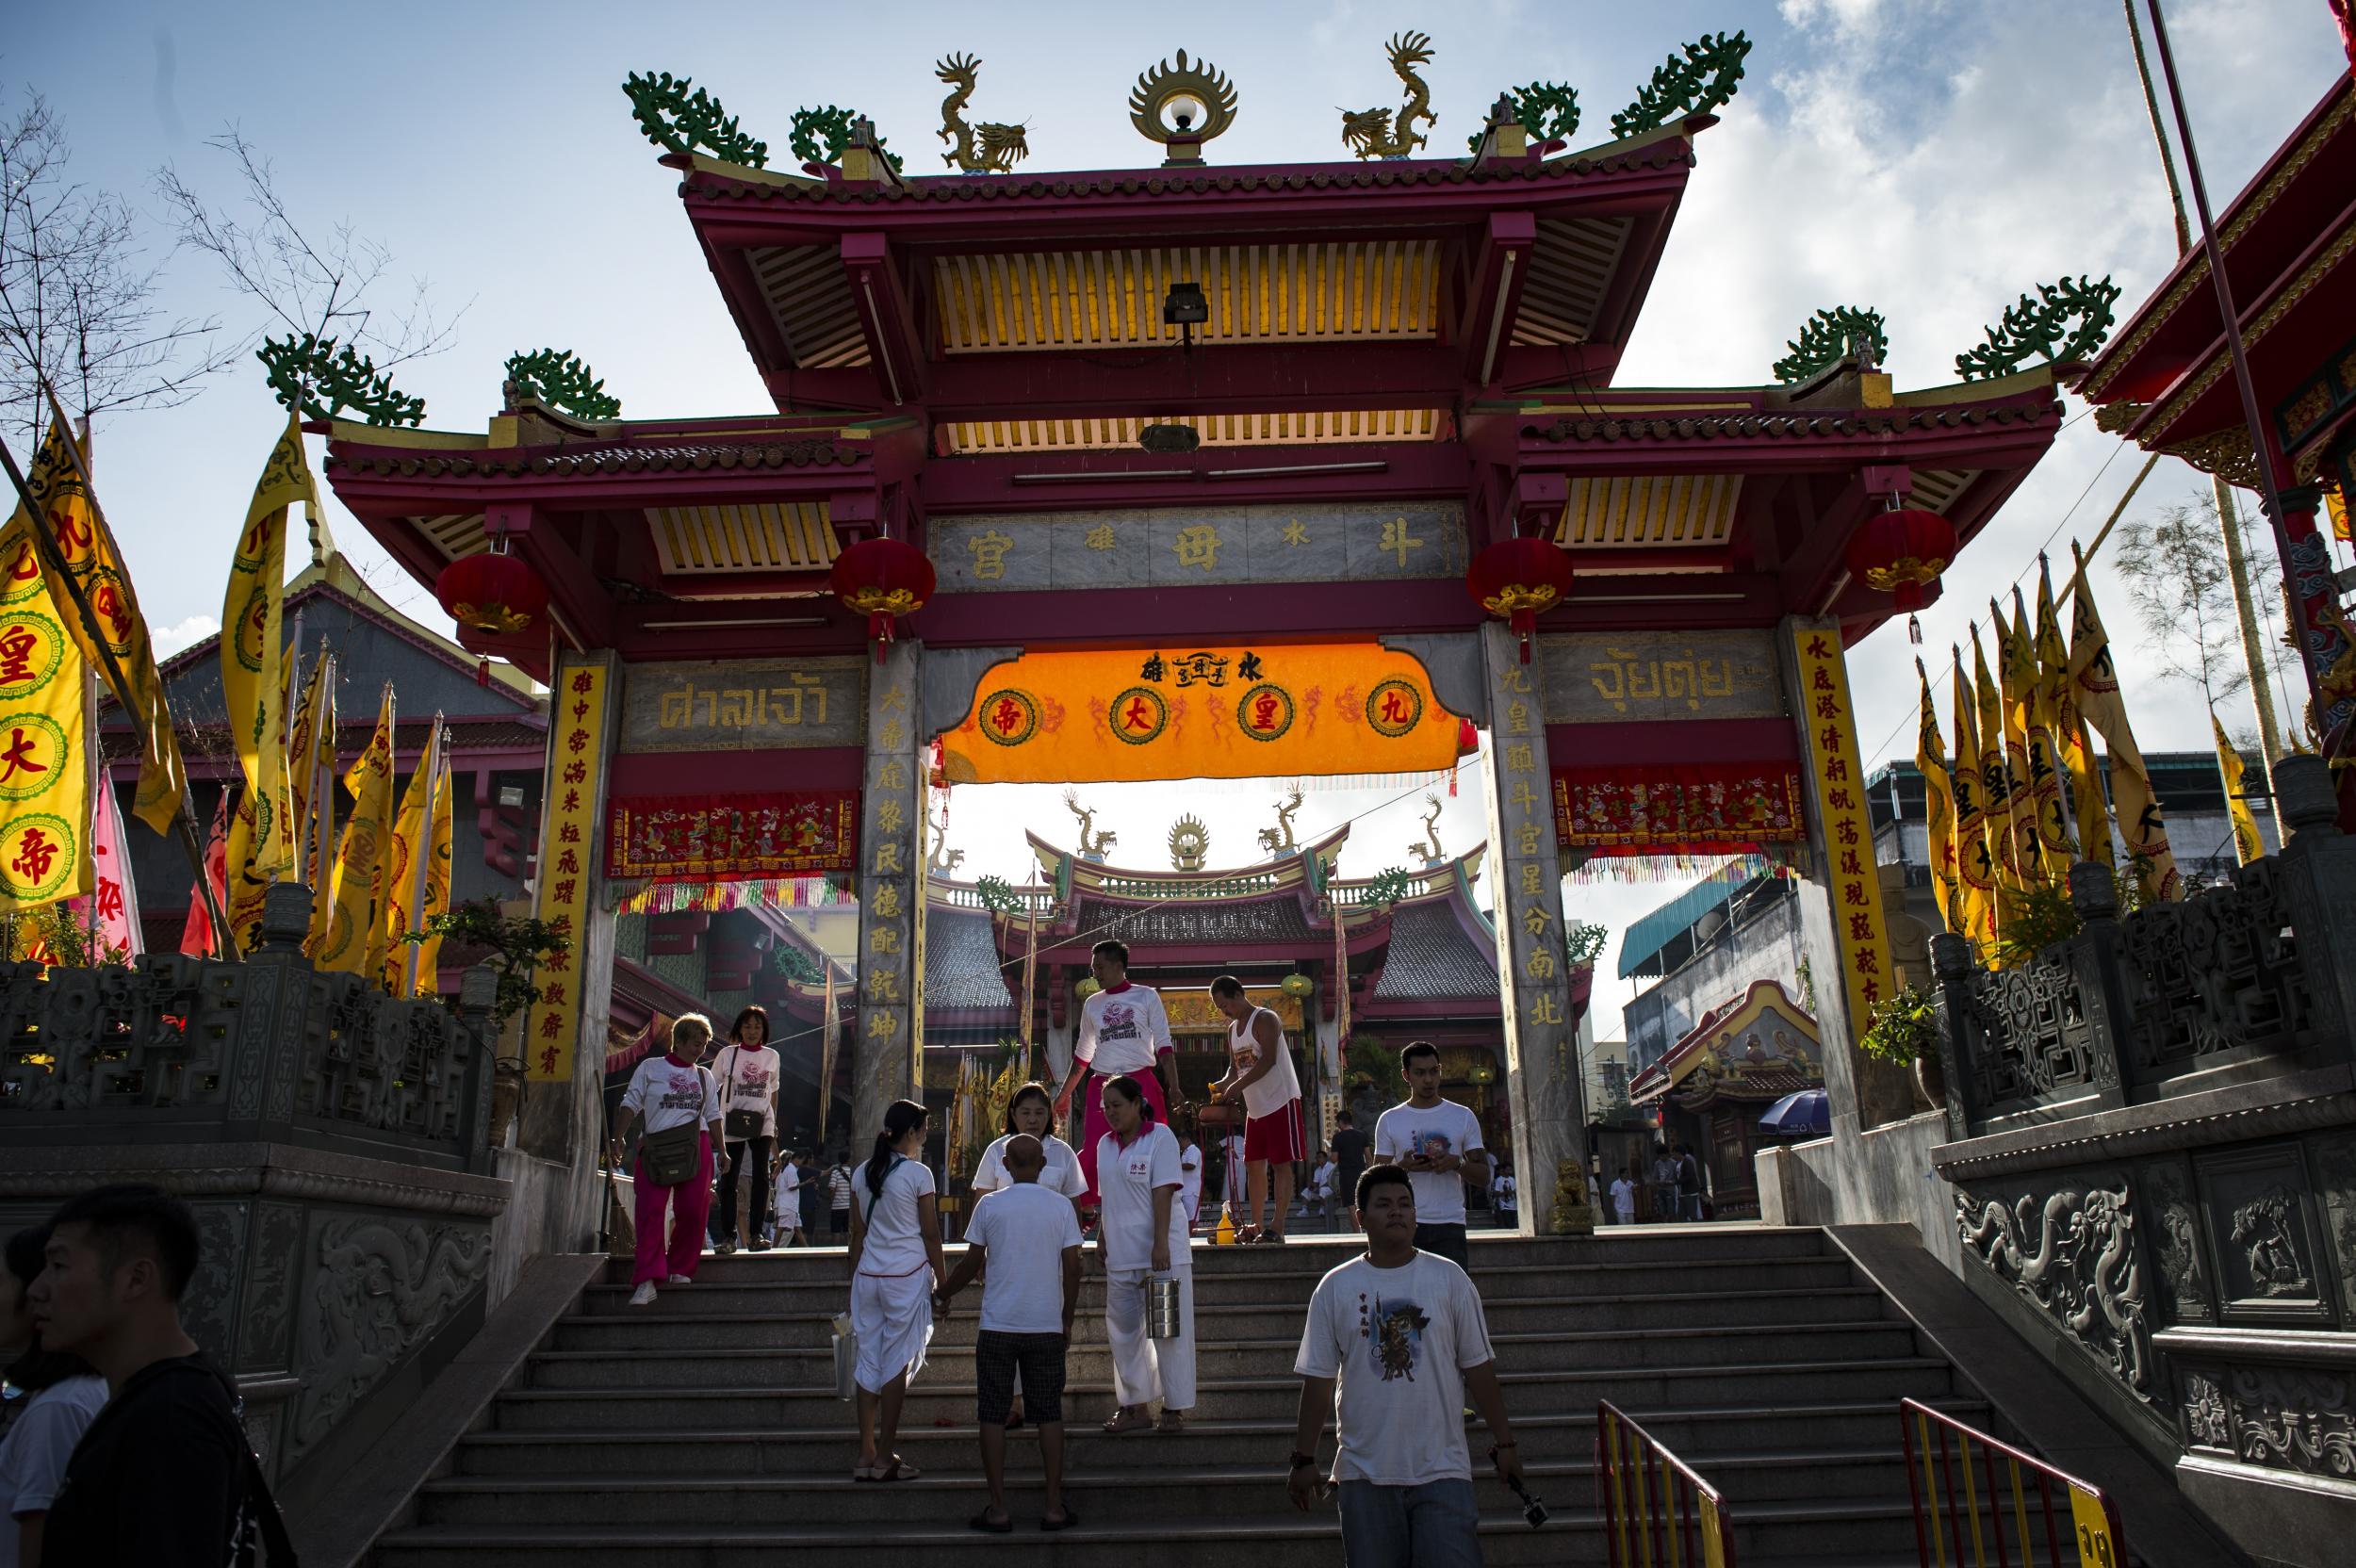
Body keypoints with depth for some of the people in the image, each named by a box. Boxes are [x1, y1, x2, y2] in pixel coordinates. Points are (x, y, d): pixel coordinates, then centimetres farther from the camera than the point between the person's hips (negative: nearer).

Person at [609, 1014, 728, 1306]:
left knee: (692, 1211, -3)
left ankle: (680, 1270, 14)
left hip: (695, 1145, 3)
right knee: (650, 1210, -13)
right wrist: (619, 1136, -8)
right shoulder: (650, 1068, 9)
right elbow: (631, 1103, 4)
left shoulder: (704, 1076, 18)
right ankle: (647, 1280, -18)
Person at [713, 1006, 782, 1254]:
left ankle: (755, 1233, 0)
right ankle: (729, 1236, 5)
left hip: (762, 1124, 2)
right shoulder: (728, 1054, 2)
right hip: (733, 1124, -1)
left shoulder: (772, 1056, 8)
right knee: (729, 1179, -2)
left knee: (761, 1176, -6)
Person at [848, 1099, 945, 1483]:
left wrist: (855, 1281, 18)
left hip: (868, 1275, 5)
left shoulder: (862, 1173, 7)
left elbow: (858, 1233, 11)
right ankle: (884, 1458, 5)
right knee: (897, 1363, 1)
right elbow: (931, 1235, -6)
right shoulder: (918, 1174, -9)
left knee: (869, 1361, 9)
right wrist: (942, 1279, 5)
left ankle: (866, 1455, 12)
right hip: (907, 1276, -5)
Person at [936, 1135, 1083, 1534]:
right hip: (1046, 1326, 1)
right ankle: (1054, 1507, 10)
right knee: (1049, 1414, 9)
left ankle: (998, 1509, 7)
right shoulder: (1061, 1205, -1)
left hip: (998, 1326, -1)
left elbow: (971, 1264, 2)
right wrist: (1067, 1319, 10)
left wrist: (945, 1294, 20)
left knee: (992, 1415, 7)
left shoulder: (989, 1205, -4)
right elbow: (1072, 1267, -1)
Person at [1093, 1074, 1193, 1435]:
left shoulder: (1159, 1137, -7)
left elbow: (1163, 1193, -14)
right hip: (1121, 1254, 7)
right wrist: (1101, 1239, 13)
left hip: (1162, 1252, -6)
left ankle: (1175, 1408, 8)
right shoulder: (1105, 1144, 12)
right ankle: (1135, 1407, 19)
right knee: (1123, 1329, 10)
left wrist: (1160, 1244, -20)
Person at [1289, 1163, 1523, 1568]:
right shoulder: (1335, 1287, 2)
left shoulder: (1449, 1279, 3)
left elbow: (1478, 1369, 6)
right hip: (1365, 1473, 1)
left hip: (1442, 1470, 0)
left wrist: (1503, 1442, 5)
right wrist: (1304, 1460, 3)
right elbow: (1318, 1380, 3)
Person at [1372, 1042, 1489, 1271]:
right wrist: (1404, 1167, -13)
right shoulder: (1389, 1120, 8)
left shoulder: (1463, 1117, 9)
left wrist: (1457, 1163, -14)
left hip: (1450, 1226, 0)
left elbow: (1484, 1176, 7)